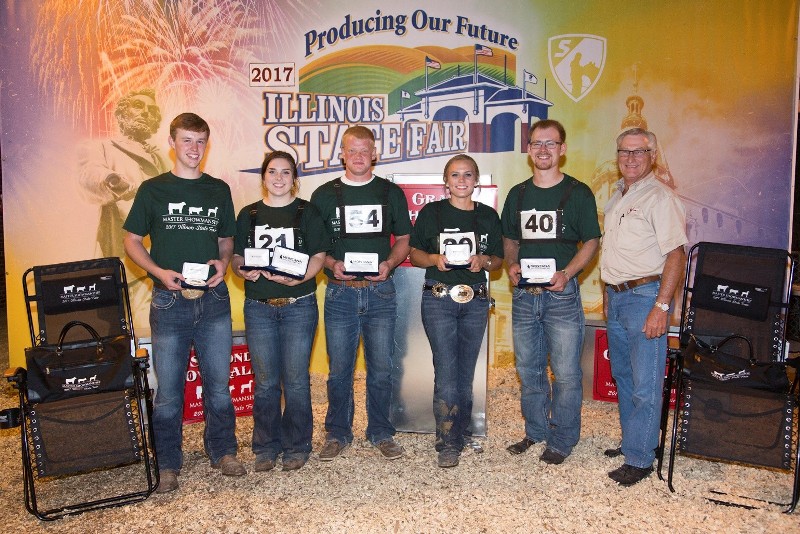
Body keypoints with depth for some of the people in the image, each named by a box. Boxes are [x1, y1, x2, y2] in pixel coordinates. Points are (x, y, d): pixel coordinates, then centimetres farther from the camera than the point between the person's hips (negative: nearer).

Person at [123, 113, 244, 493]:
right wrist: (159, 271, -12)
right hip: (170, 300, -2)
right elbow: (132, 241, 5)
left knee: (219, 381, 9)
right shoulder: (153, 189, 3)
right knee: (168, 387, 5)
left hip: (213, 299, 2)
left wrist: (222, 262, -4)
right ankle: (167, 464, 21)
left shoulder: (219, 190, 10)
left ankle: (223, 451, 27)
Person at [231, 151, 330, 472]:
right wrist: (243, 271, -12)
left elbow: (319, 256, -3)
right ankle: (266, 447, 23)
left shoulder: (306, 212, 3)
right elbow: (236, 256, 10)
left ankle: (296, 447, 18)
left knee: (295, 379, 2)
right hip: (258, 307, 2)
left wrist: (297, 279, -19)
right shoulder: (249, 214, 10)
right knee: (265, 382, 7)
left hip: (299, 305, -2)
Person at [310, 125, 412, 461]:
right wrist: (331, 264, -11)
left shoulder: (391, 193, 8)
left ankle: (381, 433, 22)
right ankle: (337, 434, 22)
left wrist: (389, 263, -7)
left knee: (381, 367, 6)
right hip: (340, 293, 0)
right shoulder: (324, 195, 7)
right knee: (339, 368, 6)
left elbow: (403, 240, 12)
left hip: (380, 292, 0)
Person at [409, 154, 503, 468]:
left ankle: (460, 434, 26)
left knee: (466, 374, 10)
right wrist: (434, 259, -14)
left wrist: (484, 261, -9)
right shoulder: (431, 213, 1)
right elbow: (414, 253, 5)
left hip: (476, 300, 3)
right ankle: (448, 444, 4)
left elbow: (499, 259, 12)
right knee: (446, 373, -7)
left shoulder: (488, 216, 8)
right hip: (438, 299, -3)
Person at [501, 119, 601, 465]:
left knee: (565, 372, 2)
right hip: (523, 293, 5)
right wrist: (512, 265, -2)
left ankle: (562, 440, 18)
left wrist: (566, 273, -16)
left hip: (562, 293, -4)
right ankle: (536, 431, 29)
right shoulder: (518, 194, 11)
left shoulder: (578, 192, -1)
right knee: (528, 369, 13)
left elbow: (591, 242, -2)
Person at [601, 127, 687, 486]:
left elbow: (676, 254, -17)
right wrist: (608, 292, 17)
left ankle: (639, 458, 6)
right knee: (622, 376, 17)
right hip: (616, 297, 9)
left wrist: (661, 307, -22)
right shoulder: (617, 197, 15)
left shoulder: (660, 197, -11)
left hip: (645, 296, -9)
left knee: (645, 385, -3)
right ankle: (632, 440, 31)